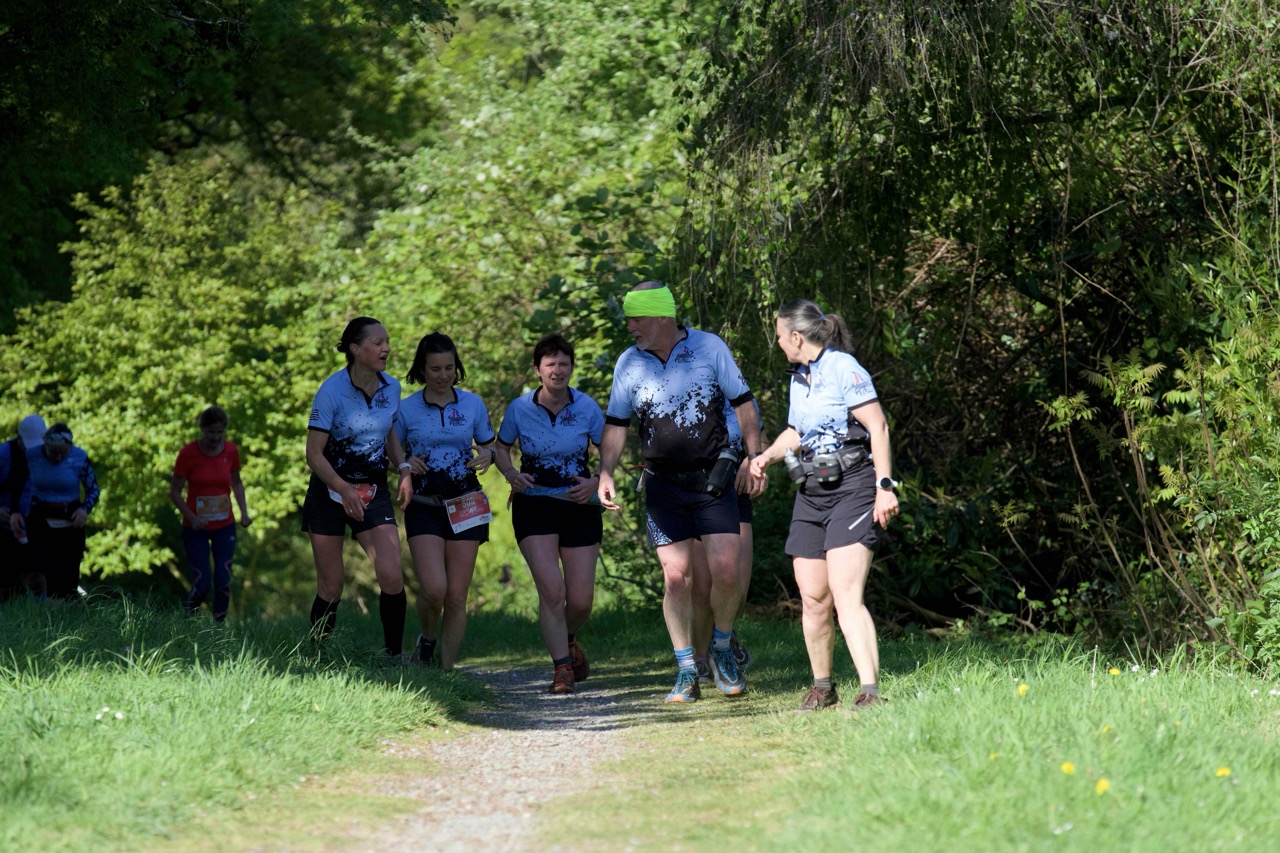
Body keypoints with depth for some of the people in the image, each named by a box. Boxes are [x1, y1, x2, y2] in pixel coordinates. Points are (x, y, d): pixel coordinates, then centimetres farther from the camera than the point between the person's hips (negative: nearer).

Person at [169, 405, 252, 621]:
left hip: (224, 527, 3)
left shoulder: (231, 451, -3)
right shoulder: (188, 453, -14)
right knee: (202, 584, -8)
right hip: (196, 528, -3)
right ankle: (186, 619, 19)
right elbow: (174, 492, -8)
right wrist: (191, 517, -22)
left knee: (223, 583, -6)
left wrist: (244, 511, 0)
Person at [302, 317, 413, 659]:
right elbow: (314, 454, -15)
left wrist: (403, 468, 2)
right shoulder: (332, 391, -16)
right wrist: (344, 489, -28)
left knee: (391, 577, -14)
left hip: (373, 493, 3)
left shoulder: (391, 388, 0)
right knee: (331, 588, 0)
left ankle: (394, 655, -3)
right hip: (330, 492, -3)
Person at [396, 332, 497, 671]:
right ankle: (426, 640, 14)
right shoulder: (406, 409, 1)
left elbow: (489, 445, 15)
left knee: (457, 597, -1)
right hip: (425, 509, -1)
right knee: (434, 588, -17)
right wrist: (406, 463, -12)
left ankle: (447, 668, 9)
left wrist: (488, 456, -9)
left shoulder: (472, 404, 4)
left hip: (466, 506, 1)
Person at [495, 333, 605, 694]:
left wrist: (595, 482, -14)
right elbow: (501, 448, 11)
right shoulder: (519, 408, -4)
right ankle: (561, 667, -4)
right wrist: (511, 474, -9)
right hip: (534, 505, -1)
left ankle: (568, 641, 34)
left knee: (581, 600, 0)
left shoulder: (587, 408, -4)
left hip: (579, 506, 1)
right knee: (551, 590, -17)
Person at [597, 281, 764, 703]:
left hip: (713, 478, -2)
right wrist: (605, 474, -6)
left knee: (725, 571, -9)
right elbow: (616, 424, 6)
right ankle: (686, 672, 5)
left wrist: (754, 456, -1)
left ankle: (722, 649, 16)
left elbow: (742, 402, 3)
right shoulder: (629, 363, 2)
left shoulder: (710, 348, -4)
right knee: (676, 577, -3)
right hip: (663, 486, 2)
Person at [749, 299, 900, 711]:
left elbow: (878, 427, -12)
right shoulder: (799, 378, 16)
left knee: (846, 595, -20)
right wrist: (767, 456, 13)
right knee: (813, 599, 6)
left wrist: (885, 486, -17)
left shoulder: (842, 369, -9)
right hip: (811, 495, 8)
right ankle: (822, 688, 21)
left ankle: (871, 692, -26)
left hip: (852, 488, -8)